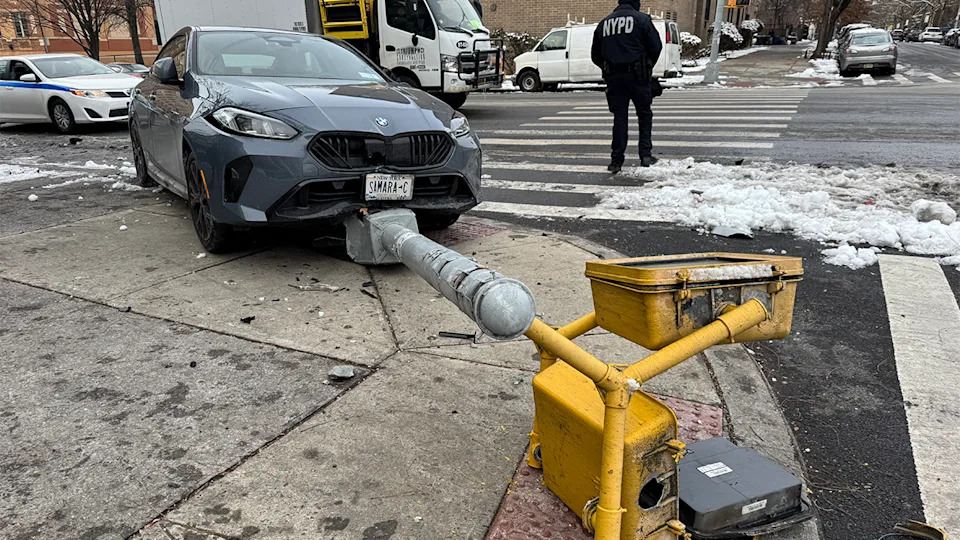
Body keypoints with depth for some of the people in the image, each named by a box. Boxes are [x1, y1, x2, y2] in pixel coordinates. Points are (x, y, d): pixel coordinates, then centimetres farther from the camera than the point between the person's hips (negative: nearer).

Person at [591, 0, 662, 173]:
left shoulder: (604, 23, 11)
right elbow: (656, 46, -3)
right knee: (644, 115, 10)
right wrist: (648, 66, 13)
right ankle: (646, 155, 6)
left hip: (613, 78, 3)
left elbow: (595, 55, 13)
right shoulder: (642, 19, -1)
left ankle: (616, 160, 3)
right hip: (637, 76, -3)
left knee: (619, 118, 7)